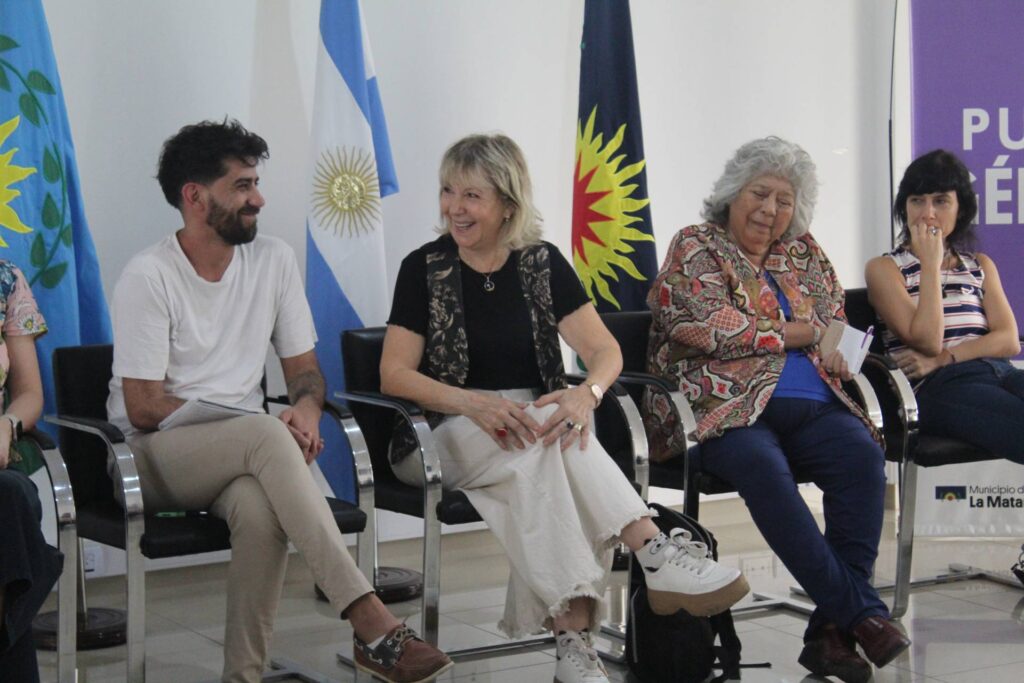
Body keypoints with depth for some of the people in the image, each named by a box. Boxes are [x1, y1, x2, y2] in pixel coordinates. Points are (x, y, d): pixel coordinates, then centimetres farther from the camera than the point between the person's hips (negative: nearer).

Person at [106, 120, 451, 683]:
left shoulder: (274, 261, 8)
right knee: (263, 432, -35)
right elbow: (143, 407, -12)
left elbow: (303, 368, 13)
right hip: (152, 456, -4)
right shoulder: (148, 277, -8)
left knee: (261, 508, -35)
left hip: (244, 450, 4)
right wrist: (270, 429, -18)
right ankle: (369, 621, -43)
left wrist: (306, 409, -13)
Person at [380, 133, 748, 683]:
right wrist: (473, 403, -24)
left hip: (537, 423, 2)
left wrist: (587, 393, -25)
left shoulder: (541, 263, 7)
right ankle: (655, 552, -39)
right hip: (447, 438, -2)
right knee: (545, 443, -34)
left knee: (540, 477, -35)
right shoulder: (424, 268, 1)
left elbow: (604, 349, 0)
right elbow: (394, 374, -6)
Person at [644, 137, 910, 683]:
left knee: (861, 452, -28)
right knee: (763, 465, -38)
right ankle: (857, 610, -35)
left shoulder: (805, 254, 25)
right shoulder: (695, 247, 9)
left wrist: (832, 346, -1)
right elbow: (711, 329, -6)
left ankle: (834, 625, -29)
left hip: (811, 407, 5)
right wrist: (799, 332, 1)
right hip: (724, 405, -4)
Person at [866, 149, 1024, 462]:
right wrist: (931, 264, 1)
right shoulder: (884, 269, 12)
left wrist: (942, 358, -5)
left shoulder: (980, 265, 26)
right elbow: (927, 341, -2)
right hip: (940, 388, -5)